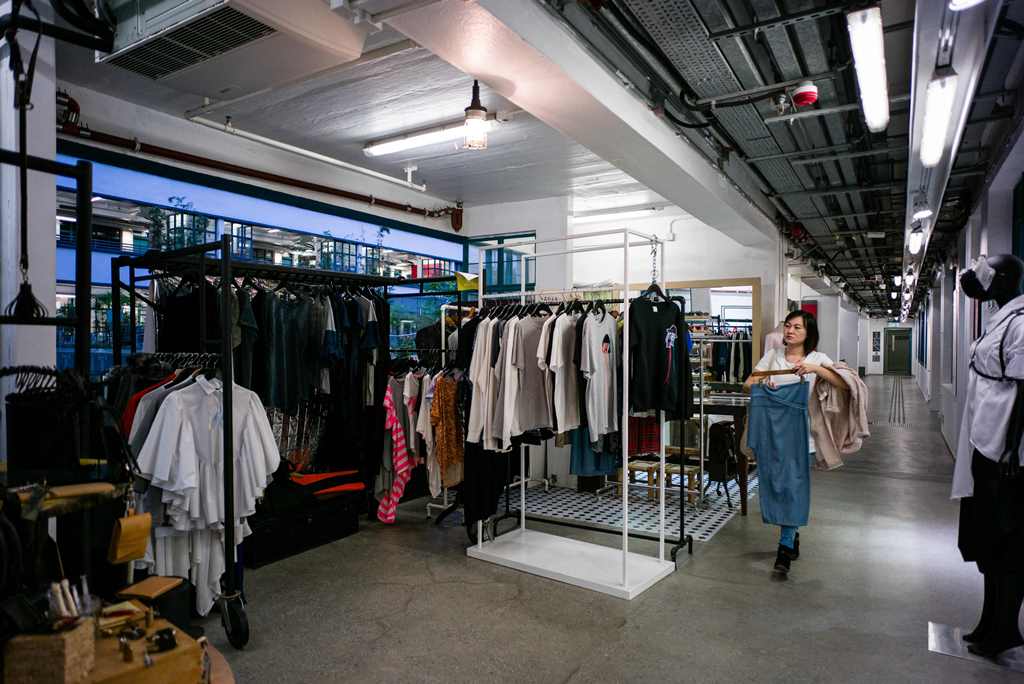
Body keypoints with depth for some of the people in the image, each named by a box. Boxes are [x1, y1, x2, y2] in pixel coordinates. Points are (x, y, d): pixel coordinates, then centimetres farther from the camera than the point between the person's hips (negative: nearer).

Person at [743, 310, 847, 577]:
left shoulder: (817, 358, 2)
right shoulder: (772, 356, 8)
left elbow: (844, 384, -11)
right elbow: (747, 384, 7)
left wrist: (815, 369, -23)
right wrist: (762, 385, -15)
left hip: (798, 432, -3)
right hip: (771, 429, 3)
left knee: (793, 486, -5)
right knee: (774, 483, 9)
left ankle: (785, 548, 2)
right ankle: (792, 535, 30)